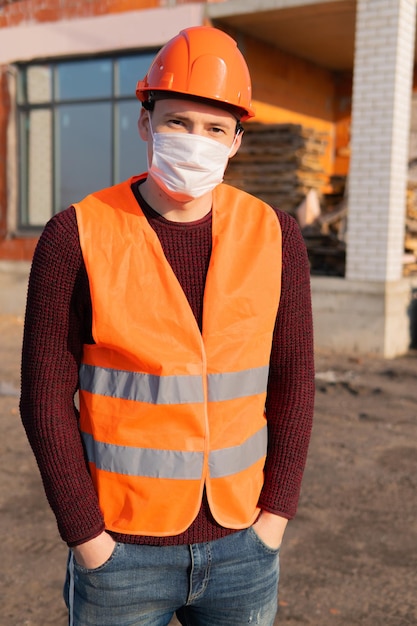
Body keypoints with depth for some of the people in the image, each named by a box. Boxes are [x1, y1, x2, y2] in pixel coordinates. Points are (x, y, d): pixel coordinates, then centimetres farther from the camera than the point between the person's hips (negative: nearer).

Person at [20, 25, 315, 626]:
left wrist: (276, 513, -2)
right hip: (122, 547, -2)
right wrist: (85, 535, -9)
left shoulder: (274, 235, -4)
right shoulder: (76, 236, -11)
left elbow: (292, 380, 1)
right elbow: (47, 395, -9)